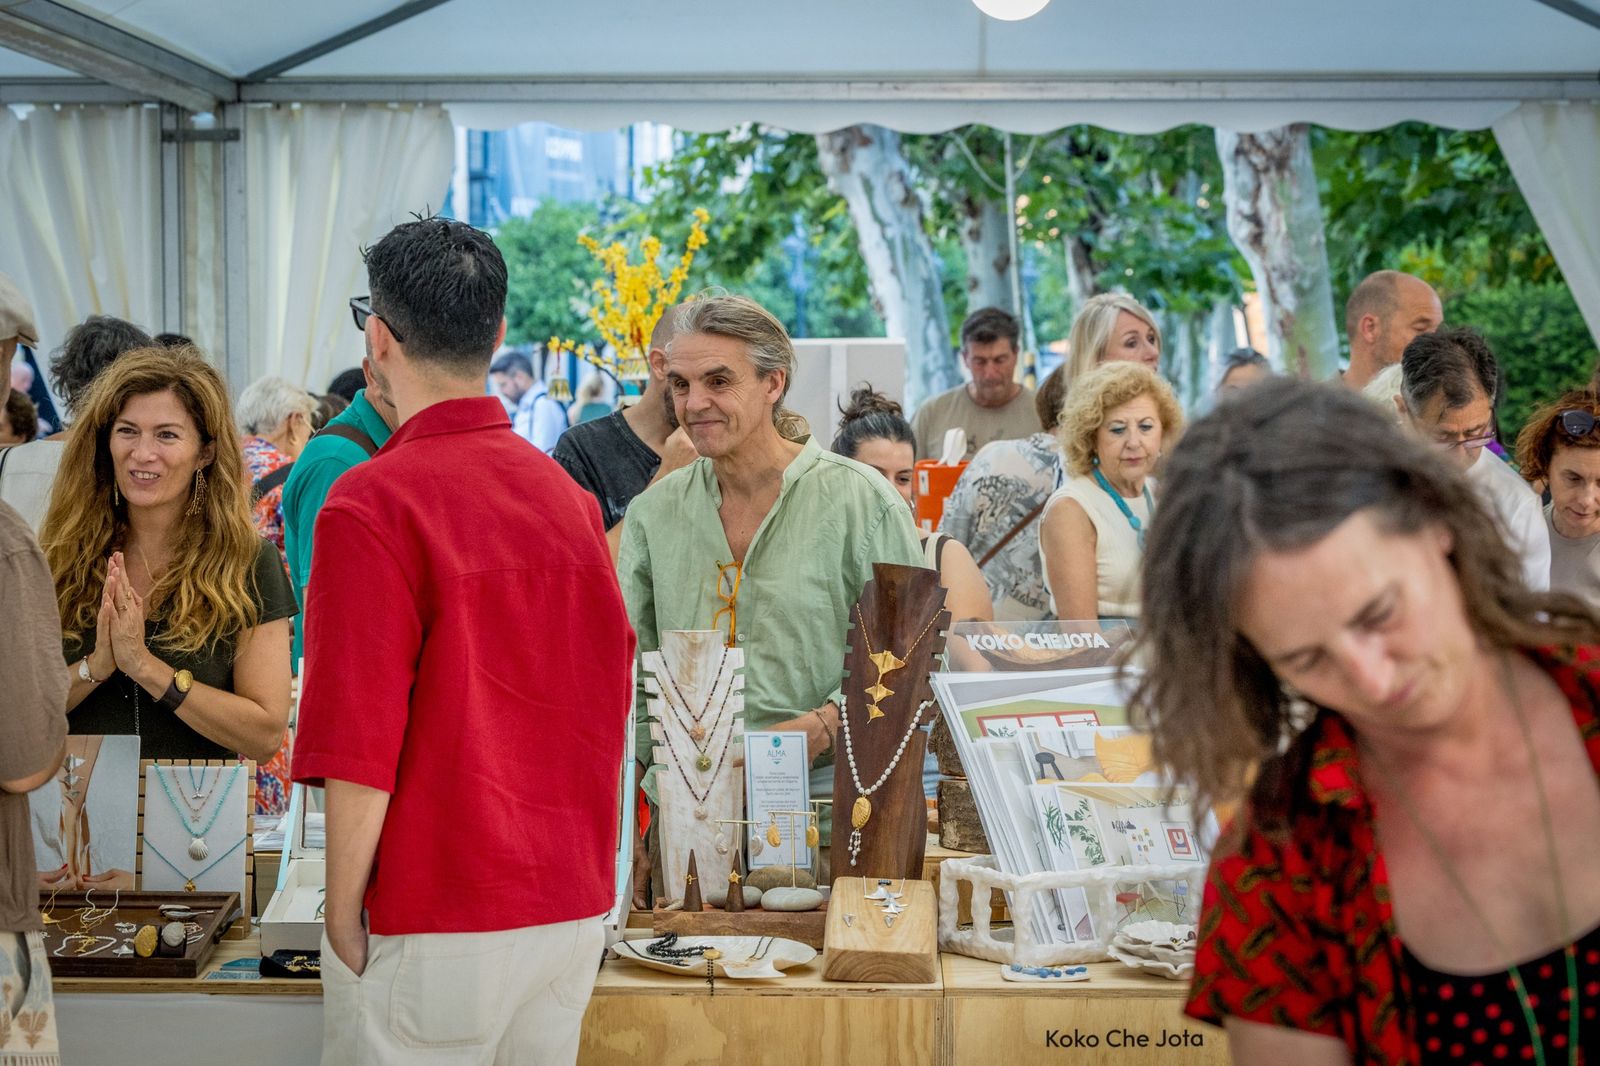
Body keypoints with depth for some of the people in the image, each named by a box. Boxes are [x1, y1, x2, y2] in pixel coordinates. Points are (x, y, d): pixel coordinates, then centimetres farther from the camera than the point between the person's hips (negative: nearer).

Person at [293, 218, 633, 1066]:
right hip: (577, 904, 6)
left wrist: (342, 921, -7)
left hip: (433, 929, -6)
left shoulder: (371, 503, -14)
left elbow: (360, 746, -17)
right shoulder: (569, 495, 6)